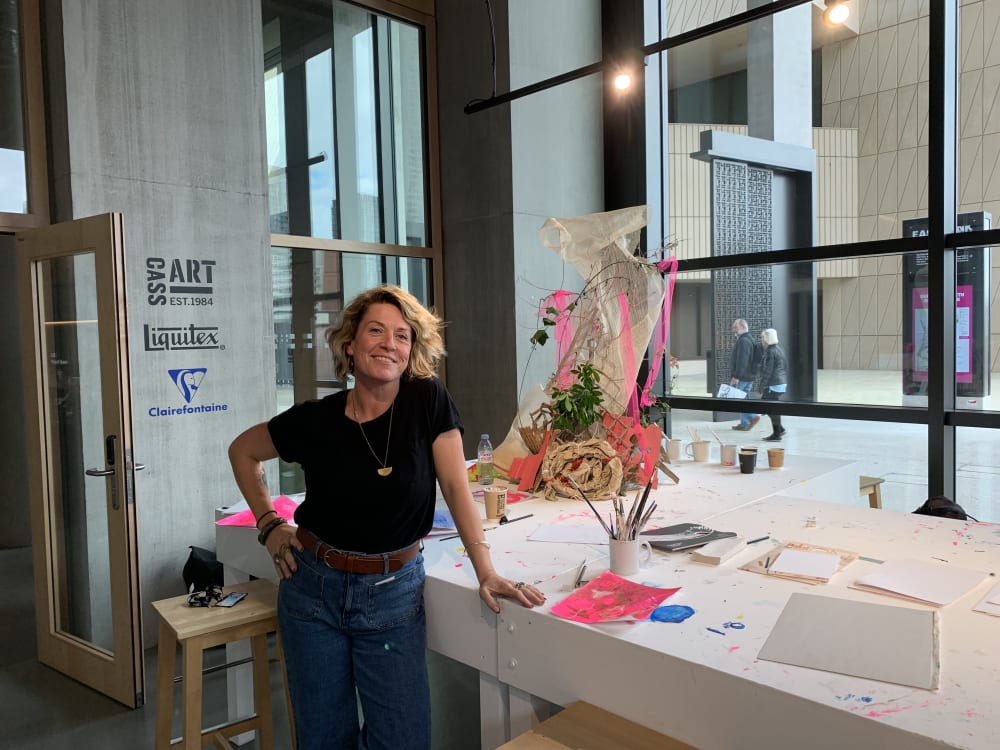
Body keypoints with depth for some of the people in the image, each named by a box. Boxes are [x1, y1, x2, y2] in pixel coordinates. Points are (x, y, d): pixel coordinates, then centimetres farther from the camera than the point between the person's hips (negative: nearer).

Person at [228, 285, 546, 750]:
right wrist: (268, 523, 2)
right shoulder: (315, 420, -7)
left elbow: (456, 486, -9)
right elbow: (243, 451, 10)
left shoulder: (429, 401, -10)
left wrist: (486, 573, -13)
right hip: (315, 588, 1)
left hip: (394, 593, 0)